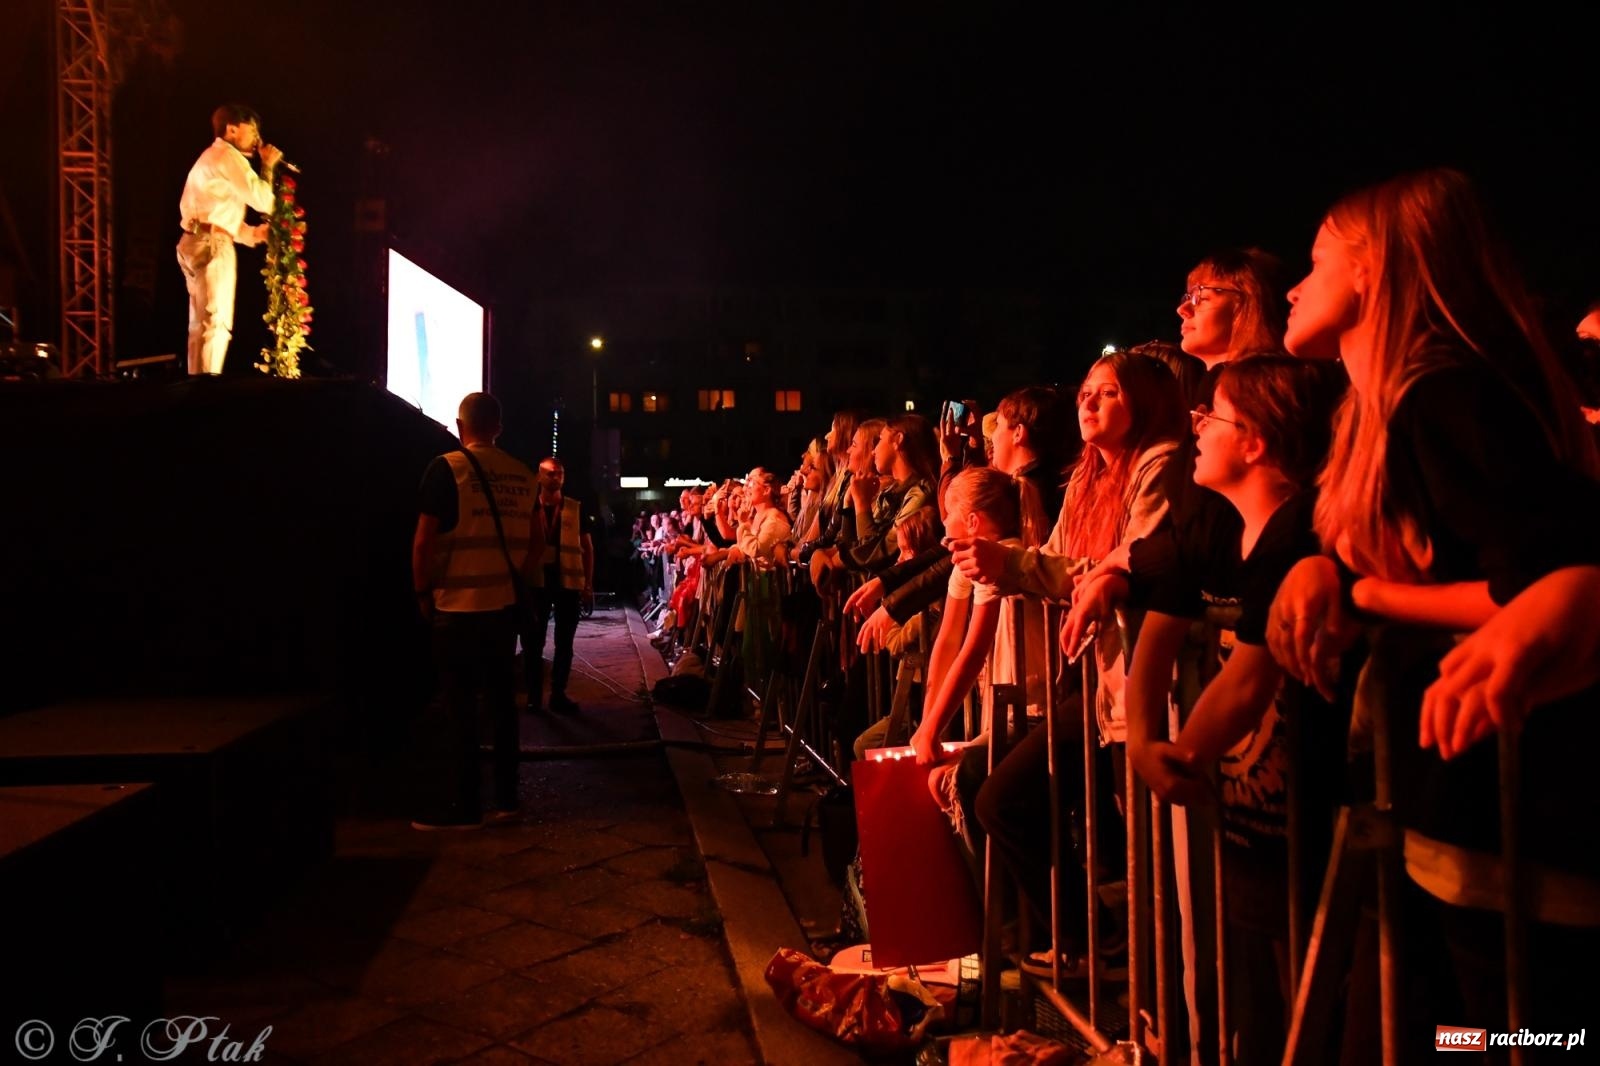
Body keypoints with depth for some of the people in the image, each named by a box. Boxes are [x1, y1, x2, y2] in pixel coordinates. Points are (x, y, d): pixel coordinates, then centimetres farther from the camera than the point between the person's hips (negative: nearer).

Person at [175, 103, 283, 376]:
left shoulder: (212, 157, 25)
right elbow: (263, 201, -13)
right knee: (216, 325, -11)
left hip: (197, 243, 10)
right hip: (212, 246, -10)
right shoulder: (228, 156, -7)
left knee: (201, 325, 12)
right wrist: (268, 166, 1)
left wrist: (251, 233, 14)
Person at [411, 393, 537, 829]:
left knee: (460, 705, 2)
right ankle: (506, 796, 19)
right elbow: (531, 544, 12)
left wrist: (423, 592, 1)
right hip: (505, 604, 5)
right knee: (502, 699, 12)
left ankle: (464, 805, 7)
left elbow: (423, 541, -10)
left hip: (458, 604, -5)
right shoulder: (523, 476, 6)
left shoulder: (447, 468, -8)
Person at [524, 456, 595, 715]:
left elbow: (587, 547, 7)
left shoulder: (576, 509, 5)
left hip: (568, 581, 1)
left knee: (564, 640, 7)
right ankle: (533, 694, 14)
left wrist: (589, 583, 1)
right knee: (533, 639, 4)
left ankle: (558, 693, 16)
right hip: (537, 581, -1)